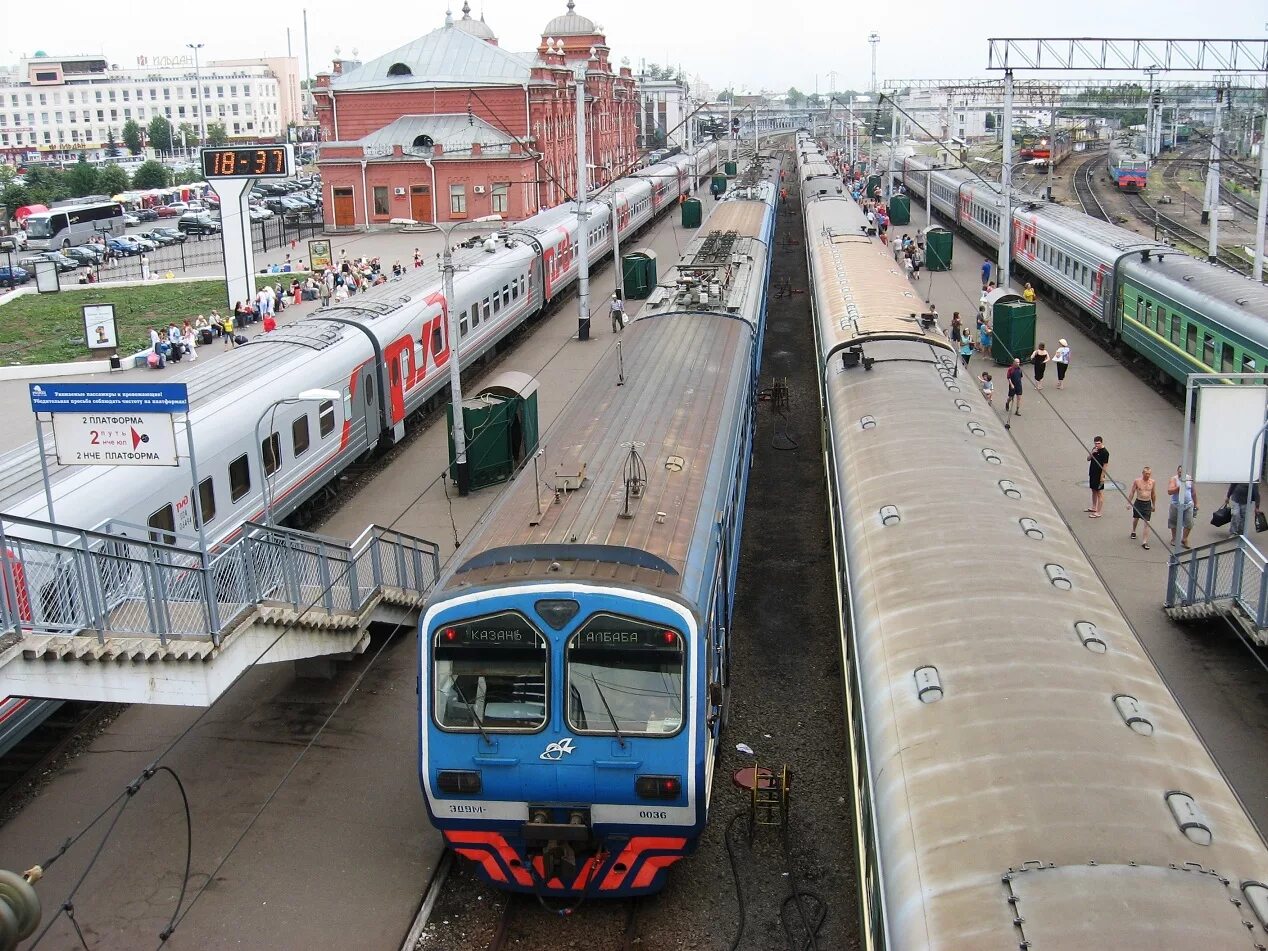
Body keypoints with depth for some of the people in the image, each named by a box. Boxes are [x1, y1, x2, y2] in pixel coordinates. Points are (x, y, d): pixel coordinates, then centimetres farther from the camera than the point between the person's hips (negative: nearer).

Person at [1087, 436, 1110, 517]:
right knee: (1094, 491, 20)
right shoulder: (1094, 449, 8)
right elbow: (1088, 459, 11)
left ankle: (1098, 513, -3)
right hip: (1092, 474, 9)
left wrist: (1102, 476, -19)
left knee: (1100, 493, -4)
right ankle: (1094, 508, 35)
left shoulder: (1105, 452, -17)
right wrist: (1092, 453, -9)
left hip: (1099, 476, -9)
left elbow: (1105, 465, -17)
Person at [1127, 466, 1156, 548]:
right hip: (1138, 502, 0)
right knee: (1136, 518, 22)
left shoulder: (1152, 482, -2)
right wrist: (1129, 503, -1)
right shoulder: (1137, 481, -7)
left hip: (1147, 504, 0)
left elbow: (1153, 494, 10)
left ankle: (1145, 542, -8)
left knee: (1147, 523, -8)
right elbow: (1132, 492, 0)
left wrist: (1153, 505, 15)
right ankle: (1133, 531, 52)